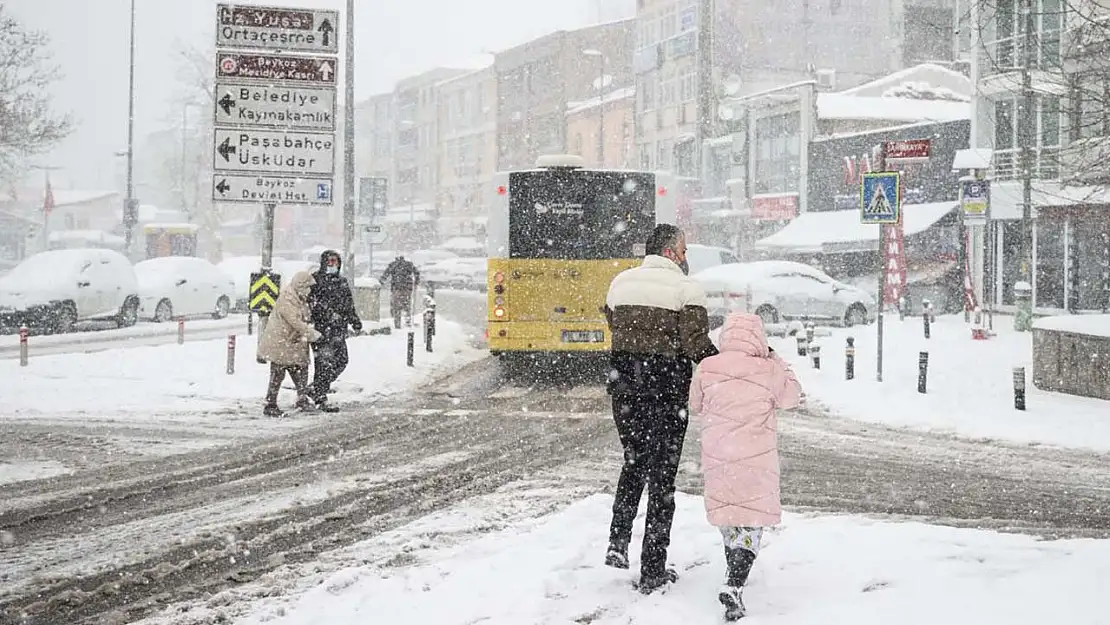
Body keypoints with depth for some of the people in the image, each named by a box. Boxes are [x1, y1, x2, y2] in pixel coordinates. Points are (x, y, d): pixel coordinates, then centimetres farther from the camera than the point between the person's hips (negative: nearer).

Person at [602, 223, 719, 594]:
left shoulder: (620, 282, 6)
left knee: (633, 462, 25)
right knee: (661, 475, 5)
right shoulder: (686, 288, -10)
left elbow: (614, 328, 12)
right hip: (666, 391, -4)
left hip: (624, 386, 5)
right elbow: (697, 345, -16)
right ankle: (652, 572, 8)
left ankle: (618, 543, 12)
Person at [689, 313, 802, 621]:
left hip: (717, 458, 3)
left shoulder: (707, 368, -3)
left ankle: (735, 576, 37)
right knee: (752, 520, 1)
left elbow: (696, 405, 11)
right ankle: (734, 586, -16)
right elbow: (792, 396, 11)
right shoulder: (769, 371, -8)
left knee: (726, 515, 21)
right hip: (756, 460, -3)